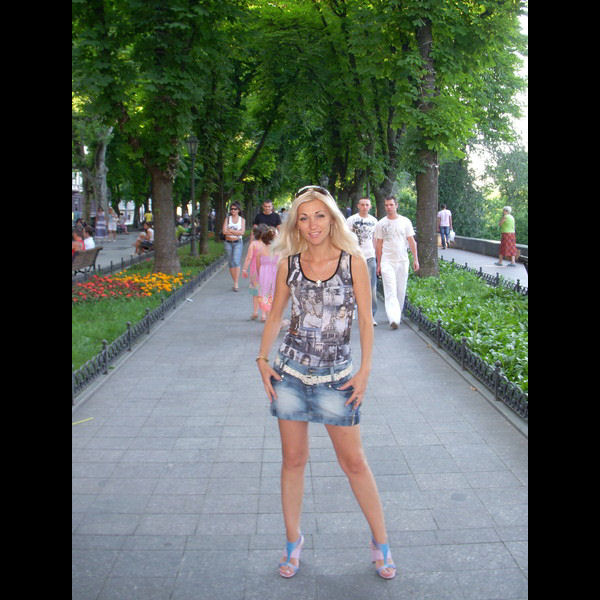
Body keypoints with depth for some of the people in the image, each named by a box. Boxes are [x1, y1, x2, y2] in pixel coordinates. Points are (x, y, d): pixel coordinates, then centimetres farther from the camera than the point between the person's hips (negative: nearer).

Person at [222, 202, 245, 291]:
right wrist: (236, 232, -10)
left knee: (236, 261, -17)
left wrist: (230, 230, -10)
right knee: (231, 263, 5)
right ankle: (235, 282, 16)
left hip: (238, 243, -2)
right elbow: (224, 231, -6)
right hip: (228, 242, 2)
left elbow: (242, 232, -8)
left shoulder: (242, 220, 5)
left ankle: (236, 284, -18)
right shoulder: (227, 218, 6)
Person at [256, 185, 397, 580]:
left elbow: (366, 319, -4)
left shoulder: (353, 261, -5)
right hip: (290, 372, 2)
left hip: (336, 376, -2)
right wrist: (263, 359, 5)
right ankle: (294, 541, 28)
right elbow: (276, 315, 11)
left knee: (354, 462, 6)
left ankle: (381, 541, 25)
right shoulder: (289, 264, 2)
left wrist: (365, 371, -9)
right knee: (293, 460, 11)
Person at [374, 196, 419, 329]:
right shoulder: (380, 224, 4)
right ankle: (394, 319, -21)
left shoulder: (405, 221, 5)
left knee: (401, 291, 7)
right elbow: (378, 245, 6)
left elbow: (411, 241, 7)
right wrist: (378, 264, 4)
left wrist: (415, 259, 1)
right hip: (387, 261, -2)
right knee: (390, 291, -12)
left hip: (402, 261, 2)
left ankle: (398, 314, 23)